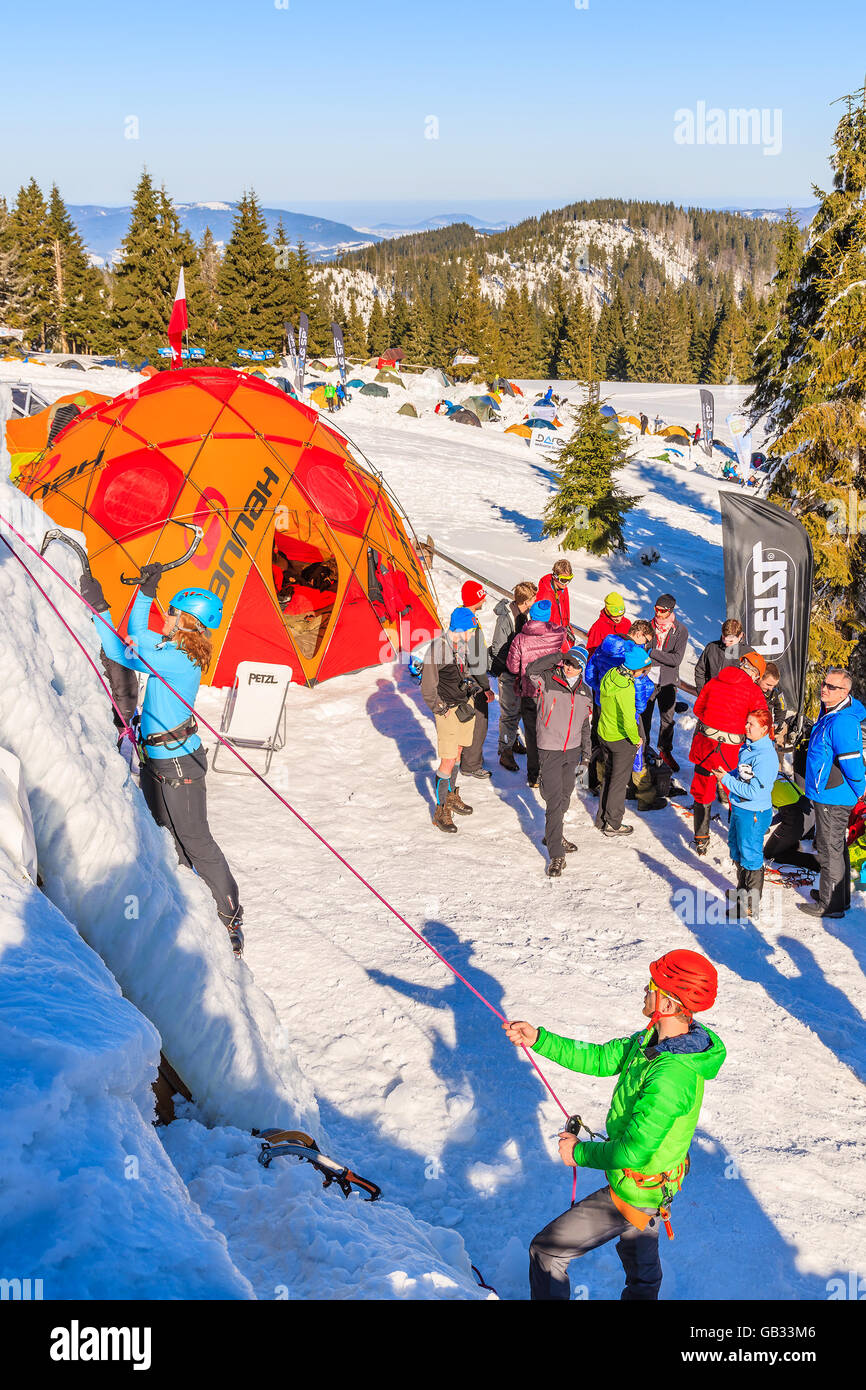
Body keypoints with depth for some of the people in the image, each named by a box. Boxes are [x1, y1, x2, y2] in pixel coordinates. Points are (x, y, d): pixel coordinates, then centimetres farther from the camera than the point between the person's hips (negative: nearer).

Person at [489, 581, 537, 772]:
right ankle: (505, 753, 7)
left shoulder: (522, 614, 2)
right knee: (509, 712, -2)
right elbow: (498, 650, -21)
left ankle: (511, 741, 38)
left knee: (517, 708, 20)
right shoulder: (506, 618, -24)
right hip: (507, 672, -8)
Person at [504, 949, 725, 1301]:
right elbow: (599, 1058, 3)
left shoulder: (672, 1076, -37)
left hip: (634, 1193, -9)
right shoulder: (653, 1040, -9)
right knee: (640, 1263, 32)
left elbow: (632, 1152, -32)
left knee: (546, 1251, 0)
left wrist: (580, 1153, -16)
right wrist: (539, 1040, -5)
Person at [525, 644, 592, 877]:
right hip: (550, 751, -6)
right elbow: (531, 670, -30)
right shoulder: (548, 681, -9)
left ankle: (553, 835, 40)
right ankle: (556, 855, -8)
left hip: (572, 751, 6)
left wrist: (586, 752, 15)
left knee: (565, 797, 18)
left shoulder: (585, 692, 7)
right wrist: (558, 656, -27)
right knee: (555, 801, -10)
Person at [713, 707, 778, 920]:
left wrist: (727, 780, -20)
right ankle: (742, 893, 40)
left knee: (751, 858, 2)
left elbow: (754, 791, -27)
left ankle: (753, 906, 15)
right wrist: (727, 775, 1)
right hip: (739, 808, 9)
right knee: (737, 853, 22)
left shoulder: (766, 757, -25)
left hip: (754, 814, -9)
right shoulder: (748, 747, 4)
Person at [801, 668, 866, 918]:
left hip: (833, 798, -10)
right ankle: (840, 896, 34)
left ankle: (830, 905, 12)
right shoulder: (829, 713, 6)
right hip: (828, 796, 10)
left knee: (829, 850, 1)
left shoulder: (841, 723, -27)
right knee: (836, 846, 21)